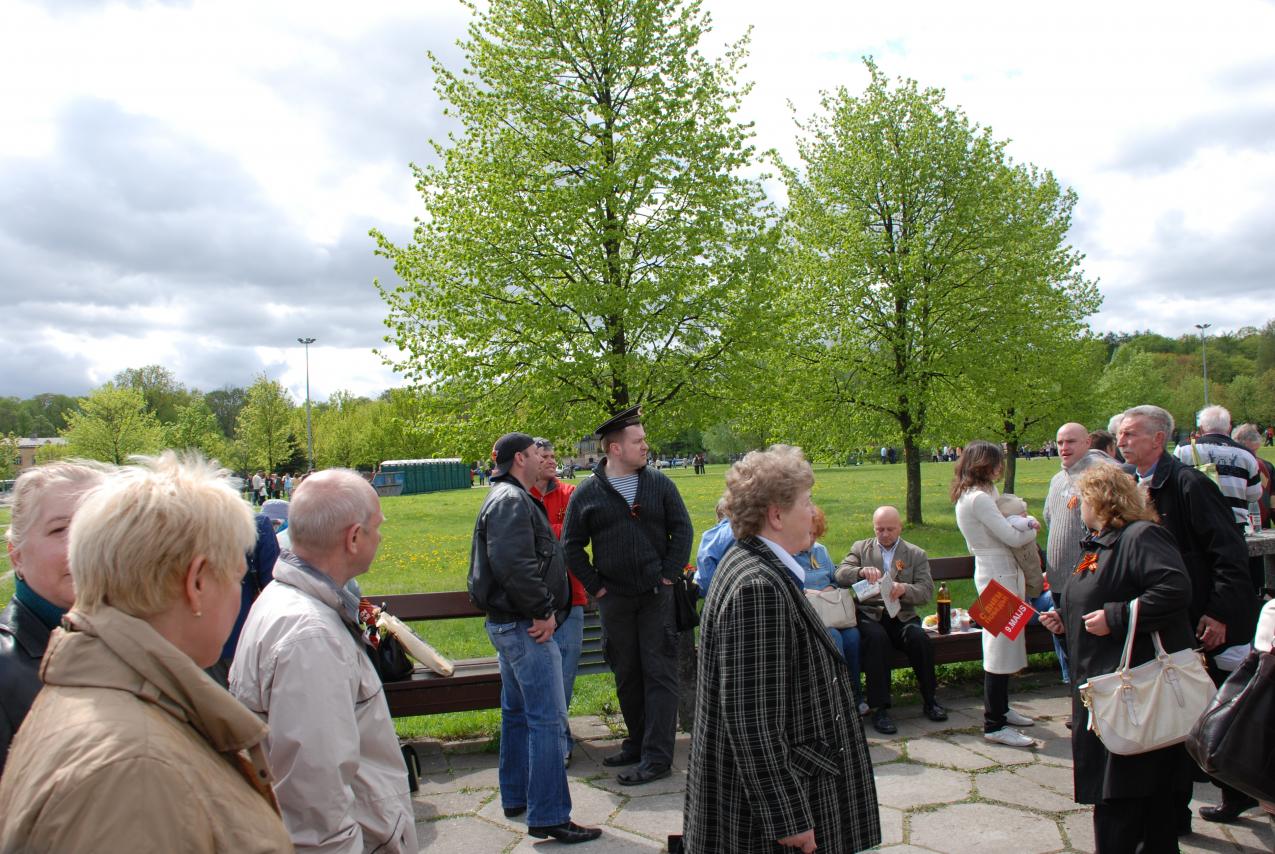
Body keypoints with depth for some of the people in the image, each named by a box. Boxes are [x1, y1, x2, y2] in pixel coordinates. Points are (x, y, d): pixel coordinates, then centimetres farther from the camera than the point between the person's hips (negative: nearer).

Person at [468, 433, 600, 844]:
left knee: (518, 713, 19)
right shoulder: (512, 501, -16)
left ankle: (516, 798, 31)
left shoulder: (508, 498, 18)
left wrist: (545, 609, 13)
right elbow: (514, 564, -28)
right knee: (548, 719, -7)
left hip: (508, 623, 11)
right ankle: (548, 817, -1)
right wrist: (543, 611, -19)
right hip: (525, 626, -11)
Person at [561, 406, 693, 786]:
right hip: (614, 599, 1)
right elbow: (571, 545, 5)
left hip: (657, 595, -1)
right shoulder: (588, 492, 0)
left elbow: (682, 529, 4)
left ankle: (657, 756, 3)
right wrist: (596, 586, 0)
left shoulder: (658, 483, 2)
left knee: (660, 673, -2)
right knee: (626, 675, 12)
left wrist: (669, 576, -3)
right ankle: (637, 743, 27)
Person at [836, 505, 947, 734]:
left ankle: (929, 699, -7)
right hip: (869, 614, -1)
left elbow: (926, 591, 0)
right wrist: (861, 571, -24)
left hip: (901, 615, 1)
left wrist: (903, 589, -22)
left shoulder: (917, 555, 13)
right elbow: (840, 575, -2)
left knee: (920, 638, -29)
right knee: (877, 638, -33)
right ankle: (879, 708, -27)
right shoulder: (860, 548, 13)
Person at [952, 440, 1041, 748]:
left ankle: (1000, 709, 31)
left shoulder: (971, 495, 13)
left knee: (1004, 645, 18)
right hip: (997, 576, -11)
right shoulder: (978, 498, -19)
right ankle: (994, 726, -1)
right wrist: (1033, 530, 1)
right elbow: (1012, 537, -18)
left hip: (998, 573, 11)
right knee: (1000, 647, -7)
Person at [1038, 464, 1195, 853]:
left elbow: (1175, 590, -27)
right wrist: (1065, 621, 11)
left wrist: (1115, 617, -26)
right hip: (1103, 681, 10)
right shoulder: (1097, 545, 18)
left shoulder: (1141, 536, -14)